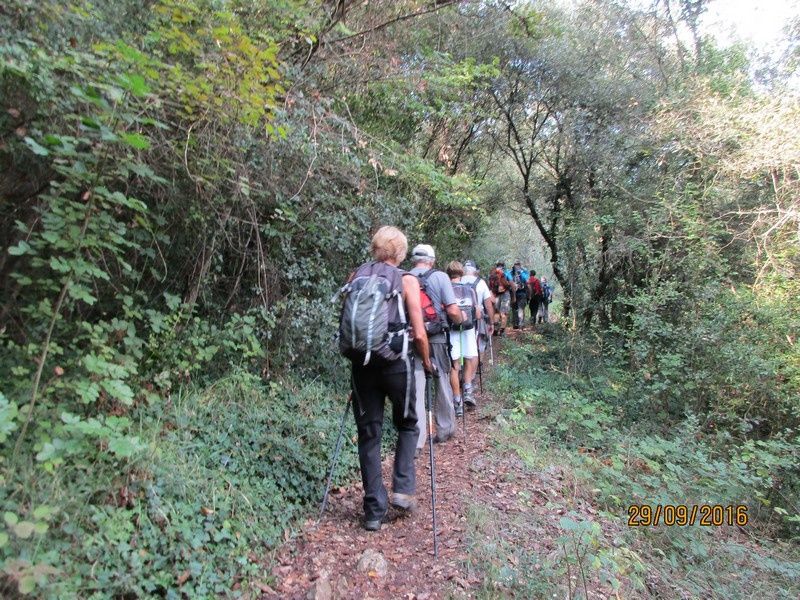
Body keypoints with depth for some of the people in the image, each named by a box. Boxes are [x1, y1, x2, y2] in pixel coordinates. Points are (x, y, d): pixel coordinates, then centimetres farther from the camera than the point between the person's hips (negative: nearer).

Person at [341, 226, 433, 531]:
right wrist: (426, 361, 9)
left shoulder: (355, 277, 5)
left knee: (368, 434, 12)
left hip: (362, 363, 3)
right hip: (396, 363, -2)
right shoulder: (407, 280, -4)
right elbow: (419, 334, -8)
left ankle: (374, 509, 18)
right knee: (407, 425, 22)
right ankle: (403, 489, 14)